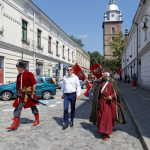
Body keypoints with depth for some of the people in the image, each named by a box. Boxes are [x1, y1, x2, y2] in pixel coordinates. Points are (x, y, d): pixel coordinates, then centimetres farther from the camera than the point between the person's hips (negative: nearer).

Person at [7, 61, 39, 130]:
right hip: (21, 95, 6)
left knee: (33, 107, 9)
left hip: (29, 95, -6)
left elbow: (34, 84, -14)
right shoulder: (19, 76, 9)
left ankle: (37, 120, 31)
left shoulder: (29, 74, -12)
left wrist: (33, 93, -17)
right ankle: (15, 125, 6)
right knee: (17, 108, 0)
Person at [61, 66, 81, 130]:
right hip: (66, 95, 2)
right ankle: (65, 123, 4)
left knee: (73, 109, 9)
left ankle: (71, 121, 26)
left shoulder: (75, 77, -1)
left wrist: (78, 94, -12)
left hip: (73, 94, -1)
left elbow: (78, 86, -1)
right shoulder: (65, 77, 8)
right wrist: (62, 94, 18)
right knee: (65, 109, -6)